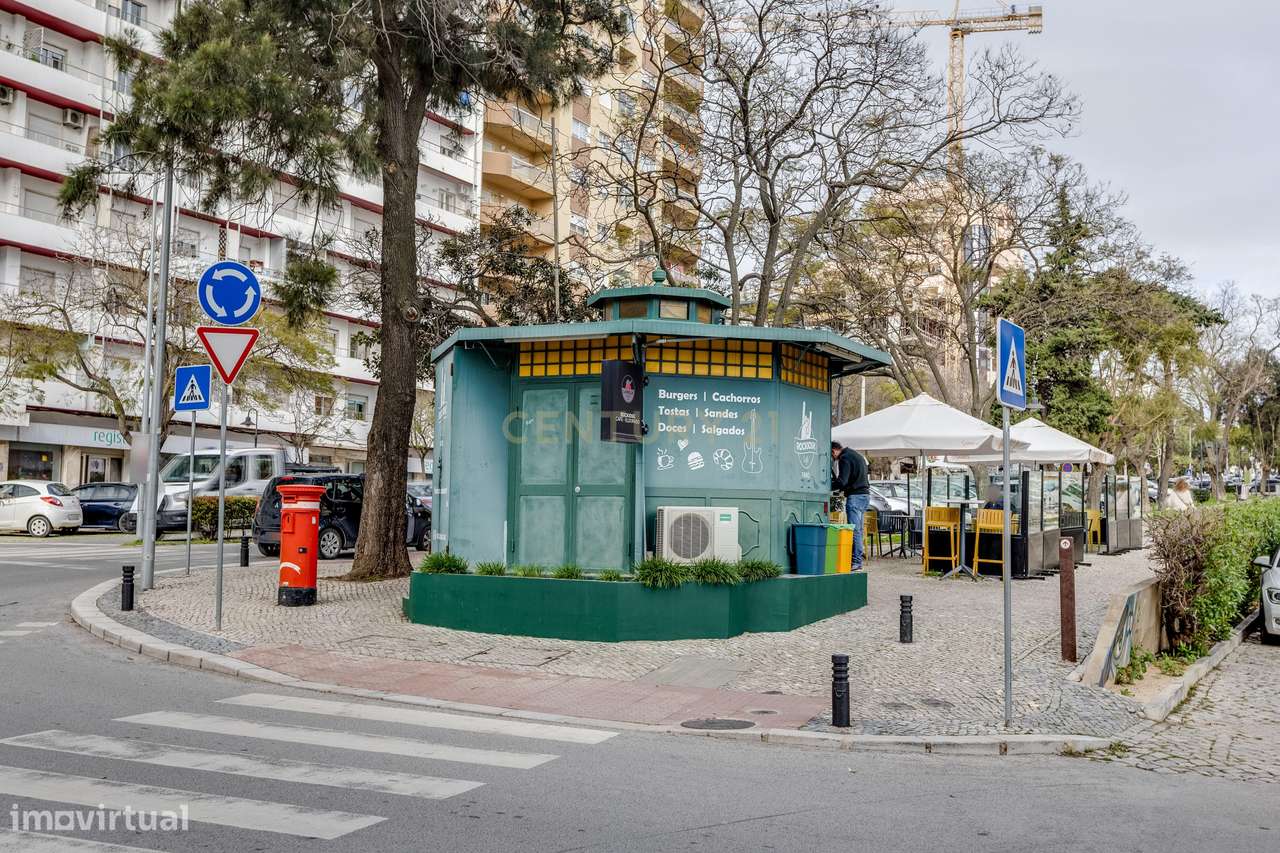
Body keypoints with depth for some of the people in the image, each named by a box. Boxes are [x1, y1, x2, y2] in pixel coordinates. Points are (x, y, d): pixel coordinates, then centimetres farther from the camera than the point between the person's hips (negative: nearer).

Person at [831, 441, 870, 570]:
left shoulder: (844, 458, -10)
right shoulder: (857, 455, 21)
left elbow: (841, 482, -19)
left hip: (855, 496, -10)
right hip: (865, 495, 10)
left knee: (854, 530, -10)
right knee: (858, 530, 12)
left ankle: (856, 561, -12)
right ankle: (857, 559, 14)